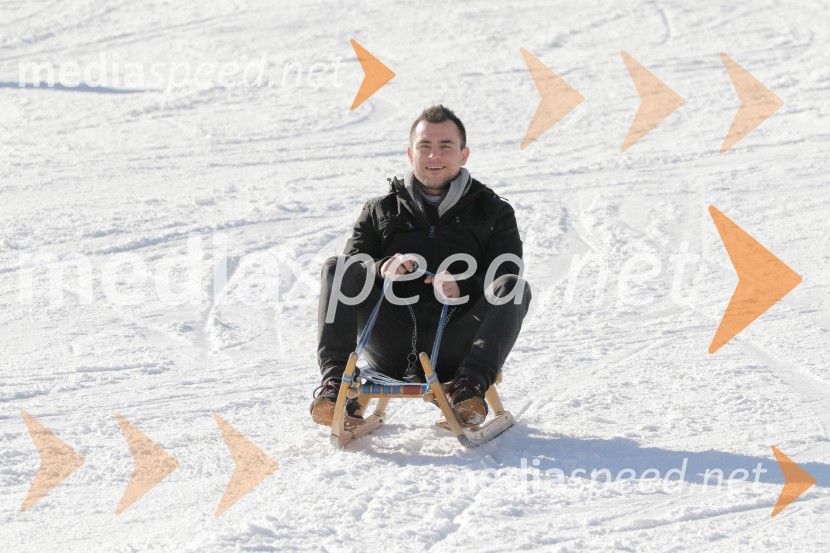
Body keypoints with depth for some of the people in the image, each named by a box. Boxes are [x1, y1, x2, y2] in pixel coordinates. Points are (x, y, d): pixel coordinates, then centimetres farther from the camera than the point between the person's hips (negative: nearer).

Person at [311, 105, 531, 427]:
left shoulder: (493, 212, 18)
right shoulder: (380, 212, 23)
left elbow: (505, 279, 4)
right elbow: (351, 268, 10)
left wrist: (463, 286, -18)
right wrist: (381, 270, -14)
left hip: (453, 353, -1)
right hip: (392, 354, 1)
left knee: (515, 287, -25)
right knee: (335, 270, -16)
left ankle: (469, 387, -41)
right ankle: (335, 382, -31)